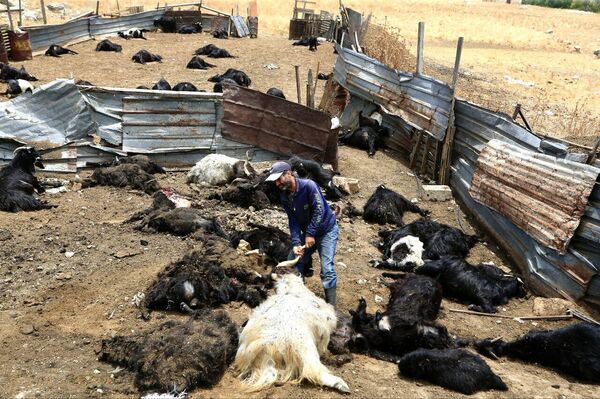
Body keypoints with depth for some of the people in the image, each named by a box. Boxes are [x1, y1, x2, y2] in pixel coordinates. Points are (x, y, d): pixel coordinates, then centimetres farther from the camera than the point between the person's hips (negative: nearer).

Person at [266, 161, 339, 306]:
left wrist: (310, 234, -28)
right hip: (307, 232, 7)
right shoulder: (284, 196, -6)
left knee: (327, 268, -15)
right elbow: (293, 220, -8)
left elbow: (319, 211, -28)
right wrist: (296, 242, -21)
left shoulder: (308, 186, -25)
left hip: (326, 230, -7)